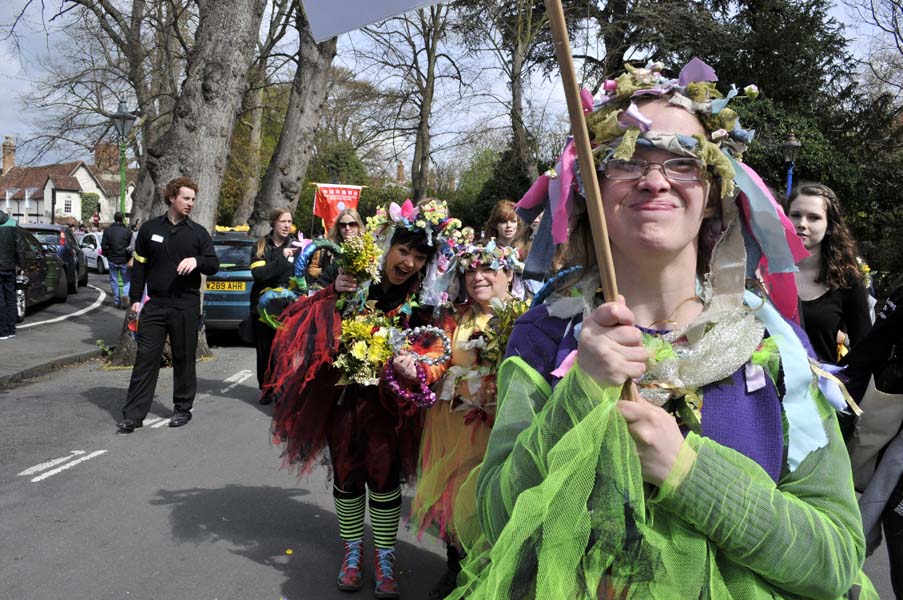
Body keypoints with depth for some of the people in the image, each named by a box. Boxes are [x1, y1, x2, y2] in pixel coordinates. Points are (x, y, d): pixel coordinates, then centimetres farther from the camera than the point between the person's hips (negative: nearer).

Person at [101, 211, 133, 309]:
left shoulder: (108, 230, -1)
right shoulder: (127, 231, -5)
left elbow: (103, 245, -2)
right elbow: (131, 246, -7)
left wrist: (107, 255, 12)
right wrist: (129, 258, 6)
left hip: (112, 260, 1)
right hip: (124, 260, -1)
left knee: (114, 280, 12)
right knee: (126, 280, 9)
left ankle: (117, 301, 13)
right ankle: (125, 295, -16)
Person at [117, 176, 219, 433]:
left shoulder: (198, 233, 6)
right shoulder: (150, 229, 8)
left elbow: (214, 265, 4)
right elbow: (138, 265, 10)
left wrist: (197, 261, -18)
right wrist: (135, 298, 3)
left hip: (186, 306, 0)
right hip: (155, 304, 1)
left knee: (184, 358, 7)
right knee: (145, 358, -1)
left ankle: (183, 409, 20)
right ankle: (133, 414, 3)